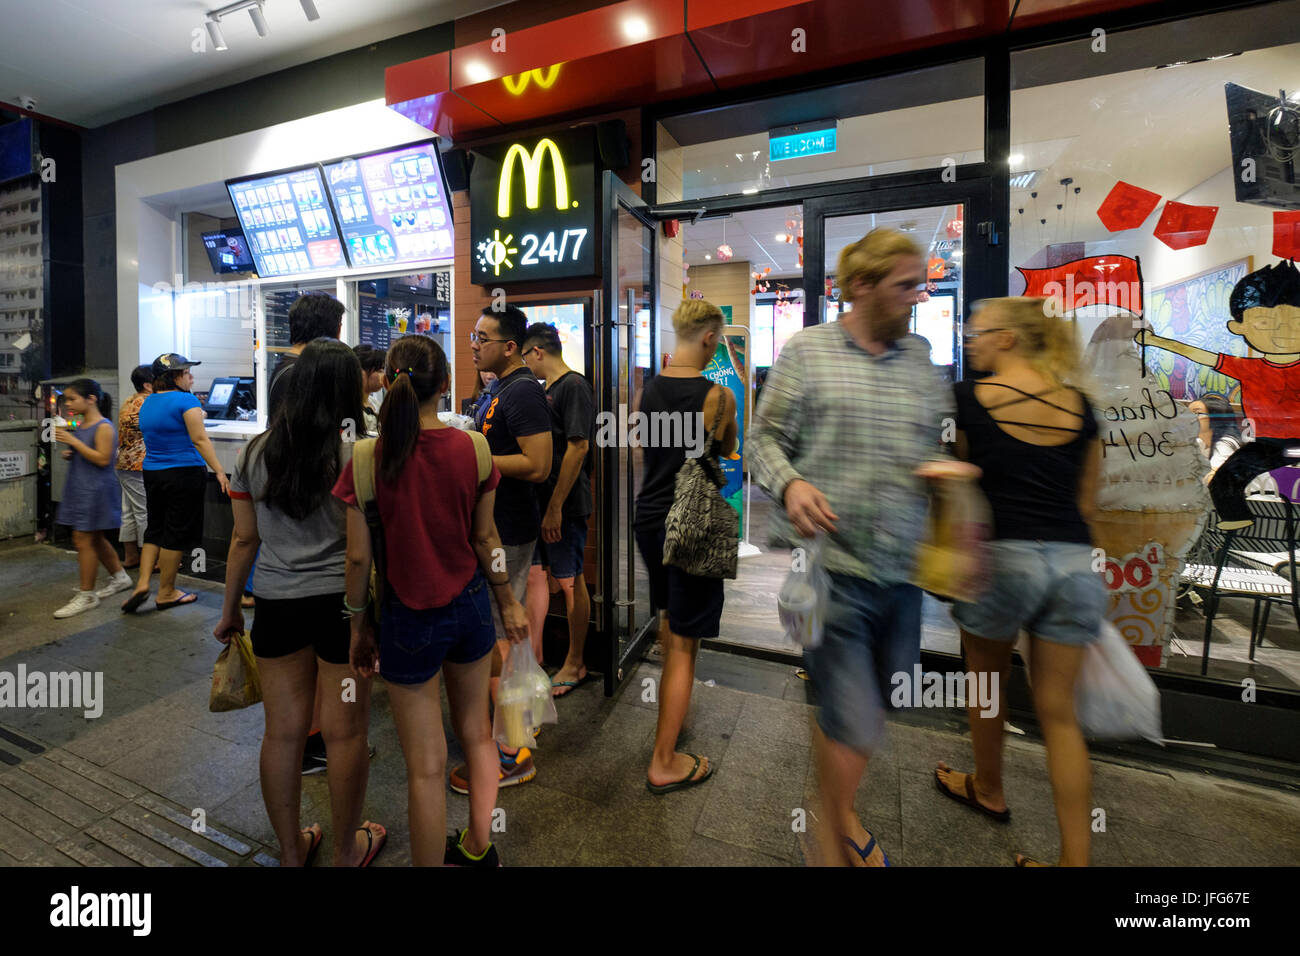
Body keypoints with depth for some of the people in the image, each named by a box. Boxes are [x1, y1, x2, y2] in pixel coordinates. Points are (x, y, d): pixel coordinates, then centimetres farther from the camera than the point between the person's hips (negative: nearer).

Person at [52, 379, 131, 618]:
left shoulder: (103, 427, -15)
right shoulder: (81, 426, 11)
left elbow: (102, 459, -21)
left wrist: (73, 441, -20)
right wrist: (69, 453, 4)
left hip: (95, 489, -9)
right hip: (79, 488, 9)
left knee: (83, 540, -5)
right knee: (94, 539, 17)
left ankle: (87, 596, 4)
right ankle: (119, 577, 31)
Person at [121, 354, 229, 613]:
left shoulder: (147, 403, 13)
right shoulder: (186, 400, -12)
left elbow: (154, 438, 22)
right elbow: (200, 440, -19)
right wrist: (220, 471, -21)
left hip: (152, 473, 8)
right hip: (185, 473, -7)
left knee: (155, 530, 19)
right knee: (176, 533, 2)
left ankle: (142, 584, 10)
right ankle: (166, 593, 11)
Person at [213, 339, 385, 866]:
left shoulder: (255, 451, 3)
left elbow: (243, 539, 8)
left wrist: (230, 610, 19)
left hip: (276, 604, 5)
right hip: (342, 602, -4)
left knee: (282, 730, 16)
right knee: (345, 730, 10)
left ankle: (291, 851, 35)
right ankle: (347, 852, 29)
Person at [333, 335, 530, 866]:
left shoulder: (369, 458, -15)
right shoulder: (473, 449, -10)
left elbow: (359, 557, -10)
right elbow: (485, 539, -3)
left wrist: (359, 627, 5)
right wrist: (508, 603, 10)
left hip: (410, 619, -3)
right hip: (470, 604, 3)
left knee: (426, 766, 13)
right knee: (476, 733, 25)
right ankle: (479, 847, 46)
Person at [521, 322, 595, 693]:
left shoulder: (574, 386, -13)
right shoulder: (546, 390, 16)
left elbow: (578, 447, -21)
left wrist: (556, 507, -22)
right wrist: (543, 506, 17)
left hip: (565, 506, -9)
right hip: (540, 502, 9)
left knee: (571, 582, 3)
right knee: (533, 575, 13)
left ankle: (575, 664, 20)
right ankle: (533, 657, 28)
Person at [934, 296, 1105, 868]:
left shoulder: (968, 399, -4)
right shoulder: (1080, 406, 9)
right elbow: (1087, 503, 13)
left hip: (1002, 556, -4)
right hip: (1075, 561, 4)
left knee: (987, 680, 20)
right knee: (1059, 713, 12)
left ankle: (988, 792, 41)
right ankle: (1075, 858, 19)